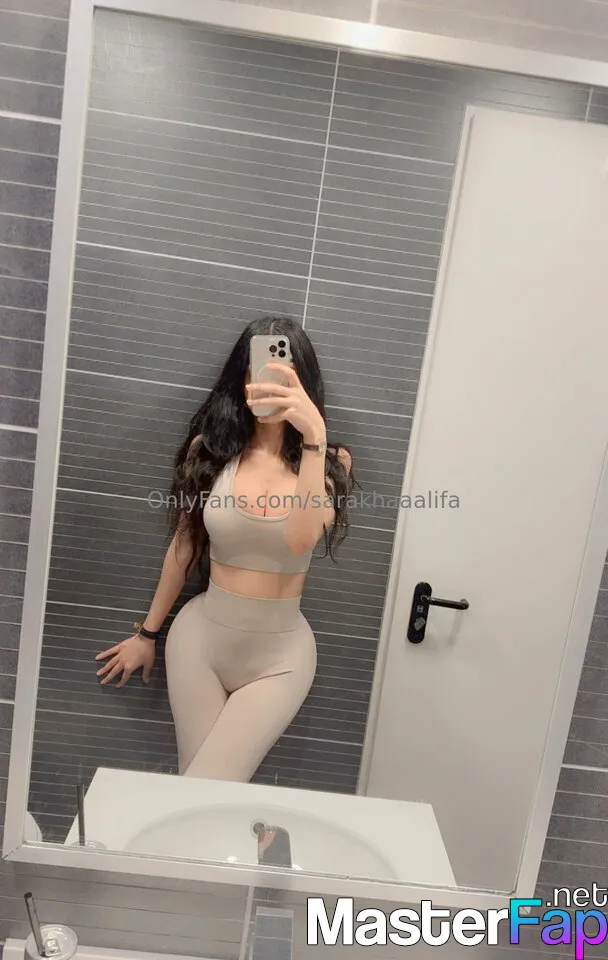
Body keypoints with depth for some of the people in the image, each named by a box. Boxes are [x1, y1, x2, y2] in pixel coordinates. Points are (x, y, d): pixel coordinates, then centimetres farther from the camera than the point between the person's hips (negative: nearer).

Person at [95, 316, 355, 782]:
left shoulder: (330, 461, -8)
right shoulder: (210, 448, -4)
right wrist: (148, 633, 14)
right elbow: (184, 545, 6)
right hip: (201, 637, 2)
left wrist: (314, 438, -35)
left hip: (280, 655, -1)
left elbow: (301, 538, -26)